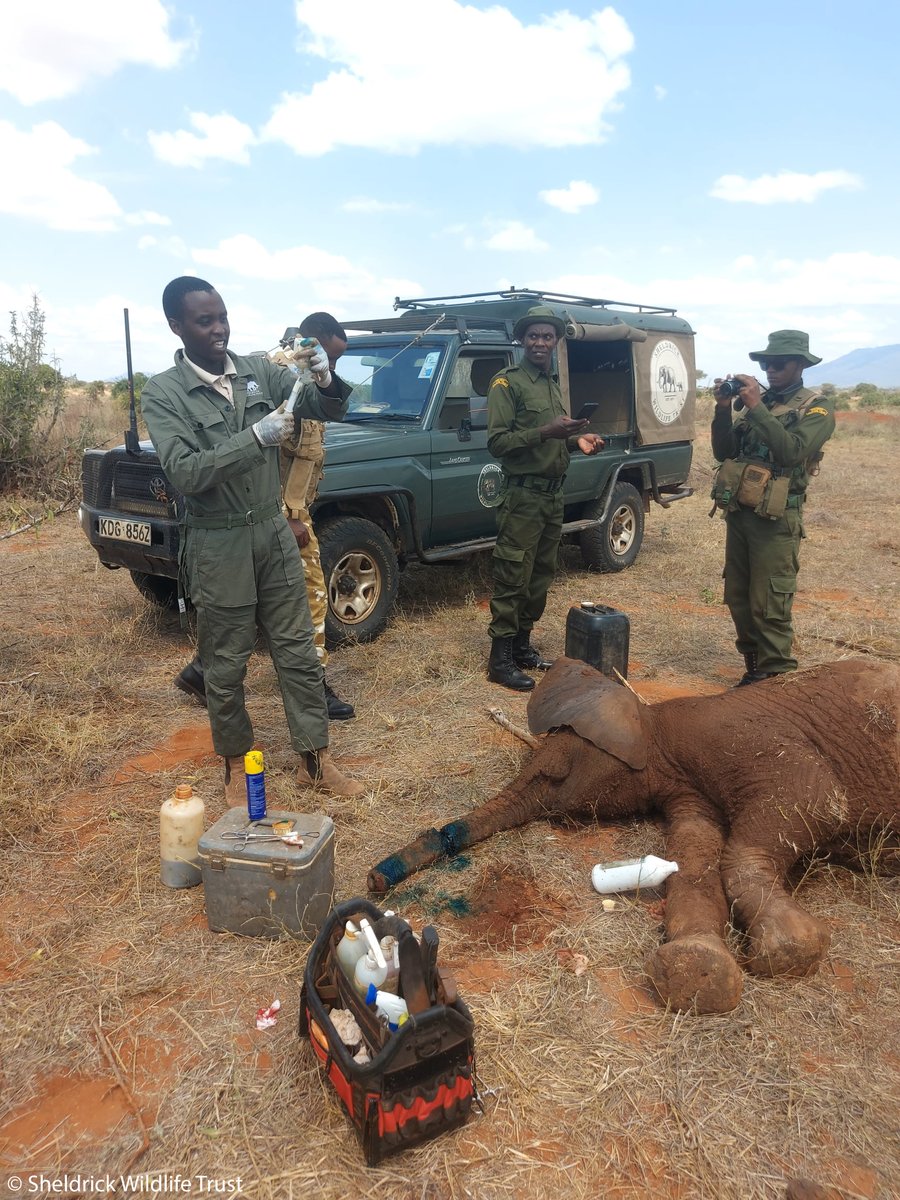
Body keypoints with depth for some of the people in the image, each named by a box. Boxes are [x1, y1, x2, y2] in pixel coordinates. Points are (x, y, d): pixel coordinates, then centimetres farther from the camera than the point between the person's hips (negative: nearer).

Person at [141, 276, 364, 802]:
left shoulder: (261, 371, 1)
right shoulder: (163, 393, -10)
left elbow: (330, 411, 1)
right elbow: (186, 473, -20)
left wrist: (325, 378, -21)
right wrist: (257, 437, -29)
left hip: (274, 532, 4)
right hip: (218, 546, -3)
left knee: (299, 652, 10)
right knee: (227, 666, 9)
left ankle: (316, 759, 23)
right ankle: (236, 766, 28)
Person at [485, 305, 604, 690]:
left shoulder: (553, 384, 17)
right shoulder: (507, 383, -8)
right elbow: (497, 442, -16)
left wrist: (575, 439, 5)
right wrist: (545, 433, -26)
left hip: (554, 493, 8)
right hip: (523, 495, -8)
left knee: (541, 575, 13)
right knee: (513, 578, -6)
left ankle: (522, 643, 25)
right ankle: (500, 659, 0)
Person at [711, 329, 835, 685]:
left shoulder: (816, 407, -3)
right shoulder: (755, 402, 13)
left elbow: (792, 452, -20)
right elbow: (723, 453, 9)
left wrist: (757, 408, -20)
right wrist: (723, 409, -4)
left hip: (776, 521, -6)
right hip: (738, 515, 6)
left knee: (768, 608, -6)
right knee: (738, 600, 13)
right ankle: (755, 670, 27)